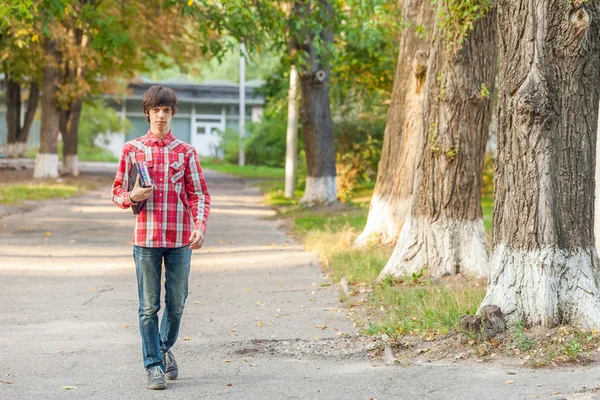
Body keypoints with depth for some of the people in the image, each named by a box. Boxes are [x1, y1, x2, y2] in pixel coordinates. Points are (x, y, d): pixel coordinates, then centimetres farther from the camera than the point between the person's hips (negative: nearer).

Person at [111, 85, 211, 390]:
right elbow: (118, 193, 9)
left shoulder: (185, 152, 7)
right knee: (149, 306, 0)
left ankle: (166, 348, 32)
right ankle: (154, 365, 9)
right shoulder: (132, 150, 6)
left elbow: (199, 194, 6)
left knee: (176, 303, 7)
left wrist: (200, 227, -10)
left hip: (180, 239, 1)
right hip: (146, 237, -1)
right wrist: (132, 197, -14)